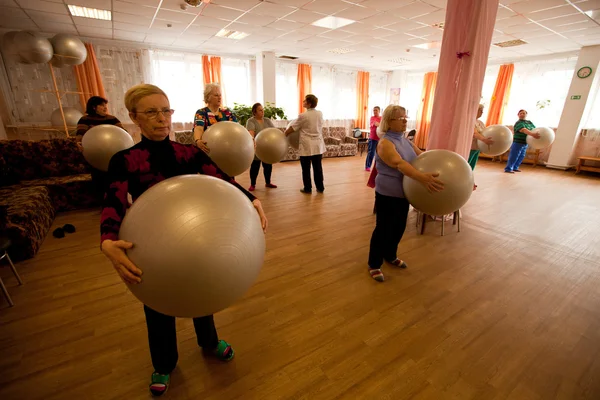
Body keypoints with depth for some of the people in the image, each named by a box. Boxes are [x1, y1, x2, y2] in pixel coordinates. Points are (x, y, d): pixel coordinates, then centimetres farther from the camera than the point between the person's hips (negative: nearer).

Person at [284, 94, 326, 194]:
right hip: (318, 145, 5)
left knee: (306, 168, 6)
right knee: (318, 167, 11)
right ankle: (320, 187, 18)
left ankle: (307, 188, 14)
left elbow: (291, 129, -4)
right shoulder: (320, 114, 4)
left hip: (307, 146, -5)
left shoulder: (303, 116, -12)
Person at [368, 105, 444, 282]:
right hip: (387, 195, -8)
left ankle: (390, 256, 40)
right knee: (383, 229, 1)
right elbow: (399, 163, -36)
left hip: (403, 193, 8)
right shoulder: (385, 143, -19)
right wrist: (422, 177, -49)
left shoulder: (406, 141, 9)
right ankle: (374, 265, 18)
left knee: (399, 227, 19)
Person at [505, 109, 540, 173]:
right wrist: (533, 134, -42)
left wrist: (538, 134, -8)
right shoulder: (518, 123, -15)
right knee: (514, 156, -9)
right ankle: (508, 169, -6)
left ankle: (515, 168, 21)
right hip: (518, 142, -8)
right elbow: (524, 130, -30)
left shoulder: (530, 122, 12)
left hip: (525, 143, 8)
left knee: (521, 156, 12)